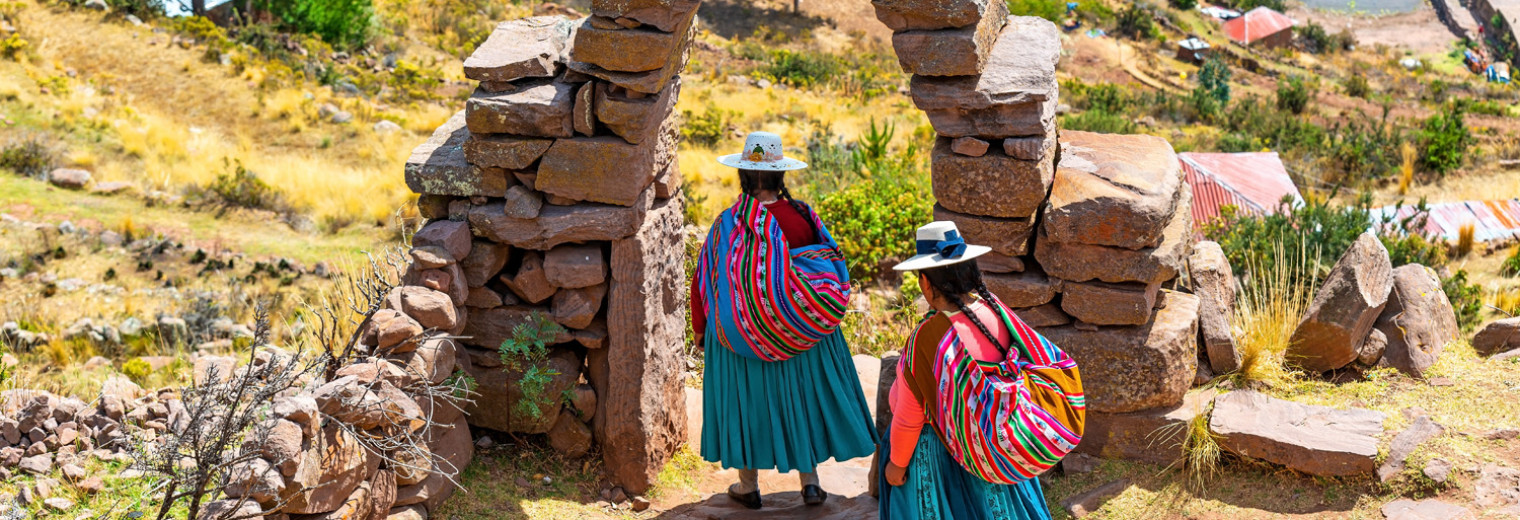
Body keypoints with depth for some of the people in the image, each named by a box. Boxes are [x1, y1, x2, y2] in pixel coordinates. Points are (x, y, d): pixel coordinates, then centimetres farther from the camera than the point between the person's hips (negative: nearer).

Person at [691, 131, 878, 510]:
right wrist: (818, 314, 14)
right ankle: (810, 482, 20)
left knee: (747, 398, 13)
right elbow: (833, 274, -3)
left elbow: (705, 280, -8)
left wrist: (701, 328, 7)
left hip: (741, 333, -2)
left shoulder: (729, 225, -16)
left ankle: (748, 486, 23)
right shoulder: (803, 217, -11)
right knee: (802, 396, 15)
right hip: (800, 333, 2)